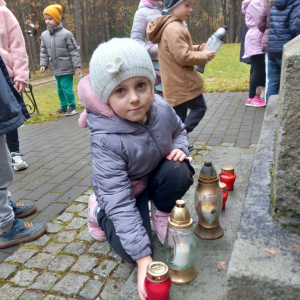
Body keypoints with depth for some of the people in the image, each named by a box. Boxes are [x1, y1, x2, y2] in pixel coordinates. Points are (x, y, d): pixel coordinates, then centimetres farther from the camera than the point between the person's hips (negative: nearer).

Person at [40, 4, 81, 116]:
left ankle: (72, 106, 10)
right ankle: (63, 106, 30)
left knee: (66, 87, -6)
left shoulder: (66, 34, -12)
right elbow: (44, 51, 10)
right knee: (60, 88, 15)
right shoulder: (44, 35, 3)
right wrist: (43, 64, 0)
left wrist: (77, 65, -11)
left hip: (66, 68, -6)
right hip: (55, 68, 6)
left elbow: (74, 51, -10)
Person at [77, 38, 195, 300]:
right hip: (124, 189, -3)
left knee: (180, 172, -28)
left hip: (156, 176, 4)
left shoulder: (161, 108, -21)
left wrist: (179, 149, -19)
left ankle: (161, 213, 3)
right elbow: (120, 202, -35)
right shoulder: (106, 140, -36)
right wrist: (143, 257, -37)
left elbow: (179, 131, 5)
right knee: (131, 250, -16)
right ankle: (102, 214, 14)